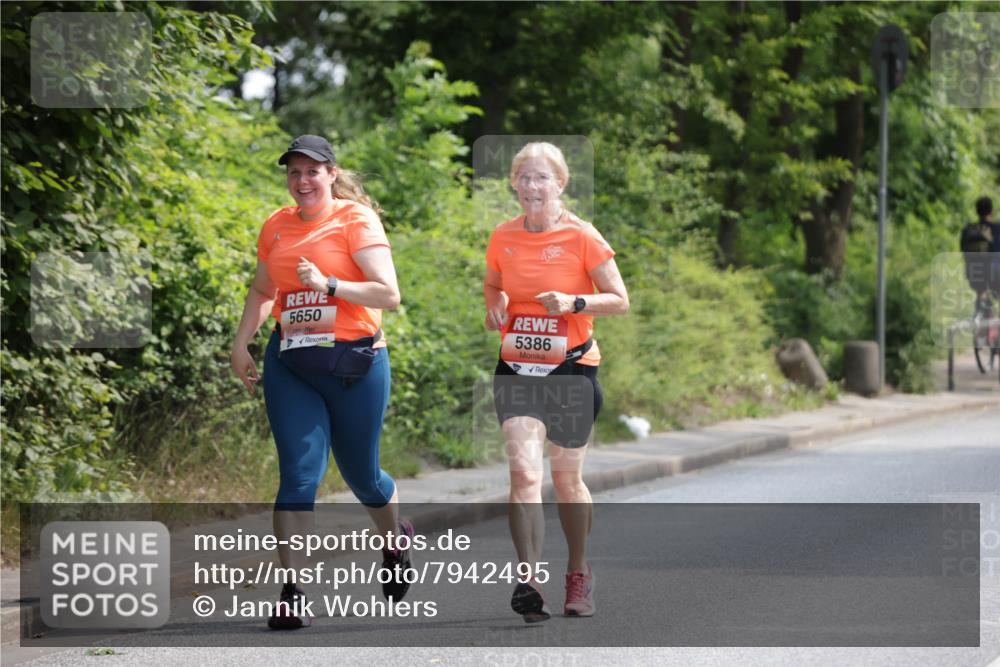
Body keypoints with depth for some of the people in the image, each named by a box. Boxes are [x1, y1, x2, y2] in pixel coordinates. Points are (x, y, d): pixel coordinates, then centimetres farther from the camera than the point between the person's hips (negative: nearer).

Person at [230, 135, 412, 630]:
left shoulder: (356, 220, -6)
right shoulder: (276, 226, 9)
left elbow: (388, 295, -13)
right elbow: (262, 291, 25)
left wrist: (328, 284, -22)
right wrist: (241, 344, 15)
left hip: (354, 361, -3)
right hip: (289, 364, 3)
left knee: (360, 473, 11)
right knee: (298, 474, -10)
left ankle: (395, 540, 44)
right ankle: (292, 593, -12)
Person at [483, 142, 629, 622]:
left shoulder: (582, 237, -8)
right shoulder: (503, 237, 2)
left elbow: (620, 301, -5)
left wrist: (575, 303, -21)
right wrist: (495, 305, -1)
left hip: (572, 368, -2)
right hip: (517, 369, 2)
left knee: (567, 478, 9)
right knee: (523, 470, -16)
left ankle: (578, 573, 31)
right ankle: (529, 579, -21)